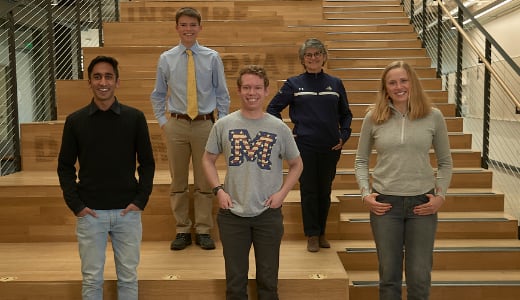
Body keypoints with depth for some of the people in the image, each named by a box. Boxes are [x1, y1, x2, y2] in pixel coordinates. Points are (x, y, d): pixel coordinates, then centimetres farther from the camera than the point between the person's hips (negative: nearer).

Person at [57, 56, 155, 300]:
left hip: (127, 211, 0)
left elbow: (147, 162, 3)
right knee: (91, 278, 10)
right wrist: (75, 204, -4)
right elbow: (65, 166, 5)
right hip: (89, 213, 0)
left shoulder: (135, 118, -1)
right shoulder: (75, 121, 0)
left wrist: (141, 199, -6)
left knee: (128, 276, 11)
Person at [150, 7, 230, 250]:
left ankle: (203, 231, 18)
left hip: (205, 124, -1)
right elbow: (158, 95, 13)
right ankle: (182, 230, 20)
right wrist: (162, 121, 4)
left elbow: (222, 94, 6)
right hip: (176, 125, 1)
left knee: (204, 181, 6)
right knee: (178, 181, 8)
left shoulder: (212, 58, 2)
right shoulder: (166, 59, 4)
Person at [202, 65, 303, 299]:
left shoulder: (279, 128, -2)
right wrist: (218, 190, -4)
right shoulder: (223, 125, -2)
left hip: (269, 214, 0)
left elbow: (296, 164, 9)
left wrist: (282, 192, -4)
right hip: (232, 213, 0)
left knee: (268, 280, 13)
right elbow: (208, 159, 9)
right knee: (235, 280, 13)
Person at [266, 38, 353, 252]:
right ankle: (312, 235, 14)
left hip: (330, 147, 2)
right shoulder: (294, 84, 2)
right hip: (305, 147, -2)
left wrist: (344, 136, 4)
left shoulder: (335, 84, 7)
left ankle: (322, 233, 25)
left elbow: (345, 114, 17)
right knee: (309, 191, 3)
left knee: (325, 191, 10)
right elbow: (273, 108, 6)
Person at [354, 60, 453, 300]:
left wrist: (441, 194, -2)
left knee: (420, 277, 7)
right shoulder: (373, 118, 0)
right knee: (389, 275, 11)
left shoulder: (433, 116, 0)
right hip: (385, 203, 0)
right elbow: (361, 160, 7)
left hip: (422, 203, 0)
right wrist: (365, 193, -3)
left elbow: (445, 161, 8)